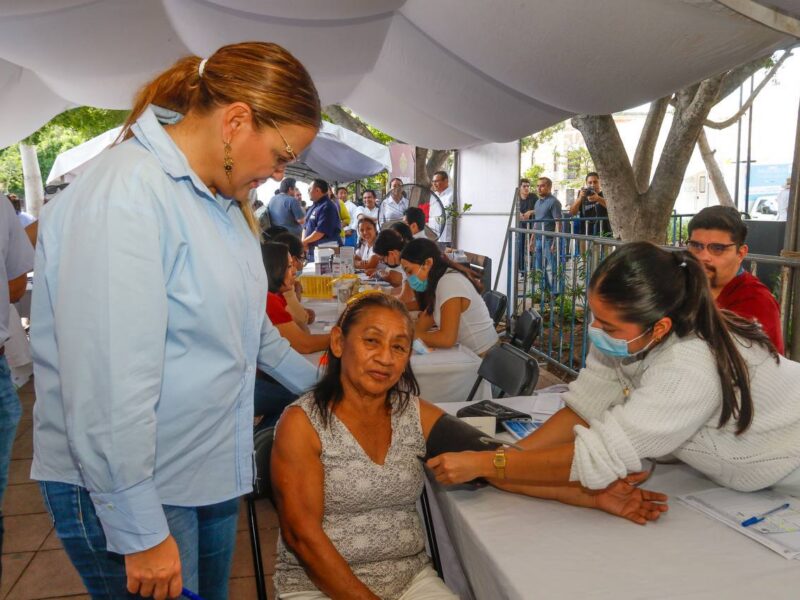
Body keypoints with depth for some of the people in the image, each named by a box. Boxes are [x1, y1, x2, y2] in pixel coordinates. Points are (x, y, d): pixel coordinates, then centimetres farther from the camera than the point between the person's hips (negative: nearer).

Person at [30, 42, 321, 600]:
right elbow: (108, 385, -27)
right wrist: (141, 534, -21)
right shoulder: (124, 197, -24)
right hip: (128, 491, -8)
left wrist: (317, 384, 25)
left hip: (212, 472, 8)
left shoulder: (219, 197, 6)